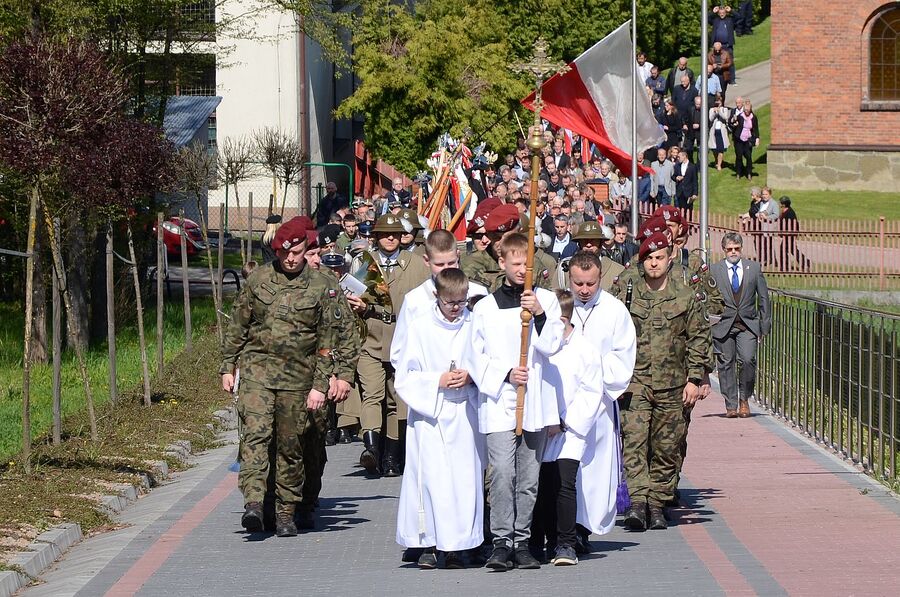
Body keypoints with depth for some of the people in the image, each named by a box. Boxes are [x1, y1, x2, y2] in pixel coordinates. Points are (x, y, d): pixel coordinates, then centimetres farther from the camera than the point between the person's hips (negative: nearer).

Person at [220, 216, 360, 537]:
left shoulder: (322, 287, 2)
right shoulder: (258, 279, 5)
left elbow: (328, 340, 2)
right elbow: (237, 326, 13)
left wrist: (321, 385, -4)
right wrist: (227, 367, 11)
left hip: (298, 376, 0)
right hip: (256, 368, 0)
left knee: (291, 445, 5)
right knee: (255, 432, -18)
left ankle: (286, 513, 15)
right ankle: (253, 502, -28)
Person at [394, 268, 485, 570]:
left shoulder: (473, 326, 4)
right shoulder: (421, 327, 0)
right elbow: (404, 375, 2)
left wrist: (470, 377, -8)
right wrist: (438, 380, -10)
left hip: (464, 416, 1)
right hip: (430, 413, -1)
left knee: (465, 477, -2)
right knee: (430, 477, -6)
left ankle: (457, 546, 4)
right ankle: (429, 544, 1)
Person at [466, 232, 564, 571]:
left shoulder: (546, 300, 9)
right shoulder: (485, 307, 6)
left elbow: (553, 345, 0)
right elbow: (476, 356, 6)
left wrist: (539, 315, -14)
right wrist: (505, 373, -9)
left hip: (535, 402, 2)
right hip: (498, 402, -2)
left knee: (529, 478, 5)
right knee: (502, 473, -14)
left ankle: (521, 541, 12)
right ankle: (501, 541, -10)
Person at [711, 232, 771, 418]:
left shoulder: (754, 268, 9)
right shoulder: (714, 270, 4)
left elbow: (763, 298, 11)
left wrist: (764, 326, 8)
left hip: (748, 325, 0)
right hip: (723, 325, 0)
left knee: (748, 360, -15)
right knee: (726, 364, 1)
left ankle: (744, 399, 5)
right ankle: (731, 405, 10)